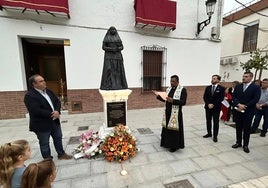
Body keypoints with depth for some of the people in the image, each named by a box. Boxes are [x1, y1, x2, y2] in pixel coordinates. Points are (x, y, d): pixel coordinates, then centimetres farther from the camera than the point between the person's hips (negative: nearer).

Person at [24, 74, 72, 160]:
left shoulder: (48, 91, 6)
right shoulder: (29, 96, -17)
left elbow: (57, 101, 6)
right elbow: (36, 111, -26)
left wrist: (57, 111, -13)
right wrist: (51, 114, -21)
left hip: (54, 121, 7)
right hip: (42, 124, -7)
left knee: (58, 138, 19)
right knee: (44, 143, 12)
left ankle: (61, 154, 38)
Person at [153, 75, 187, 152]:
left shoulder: (182, 90, -10)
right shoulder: (168, 89, 9)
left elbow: (183, 102, -17)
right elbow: (164, 100, 12)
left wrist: (172, 100, -29)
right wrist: (158, 96, -4)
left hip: (176, 113, -6)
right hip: (167, 112, 6)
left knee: (174, 129, 4)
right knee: (167, 128, 13)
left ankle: (174, 146, 24)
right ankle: (167, 143, 32)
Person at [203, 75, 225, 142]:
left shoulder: (221, 88, -4)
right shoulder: (208, 88, 6)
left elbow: (221, 98, -10)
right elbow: (204, 97, 2)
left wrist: (213, 104, -15)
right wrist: (208, 104, -11)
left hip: (216, 108, -4)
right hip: (208, 107, 4)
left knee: (216, 122, 4)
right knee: (208, 121, 12)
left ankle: (215, 136, 15)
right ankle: (209, 133, 27)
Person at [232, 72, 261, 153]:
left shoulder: (256, 87, -4)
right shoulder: (238, 86, 7)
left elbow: (255, 100, -11)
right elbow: (234, 97, 2)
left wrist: (244, 107, -15)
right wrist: (238, 105, -15)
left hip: (248, 112, -3)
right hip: (238, 110, 3)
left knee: (246, 129, 7)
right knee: (238, 127, 11)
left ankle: (245, 145, 20)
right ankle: (238, 143, 24)